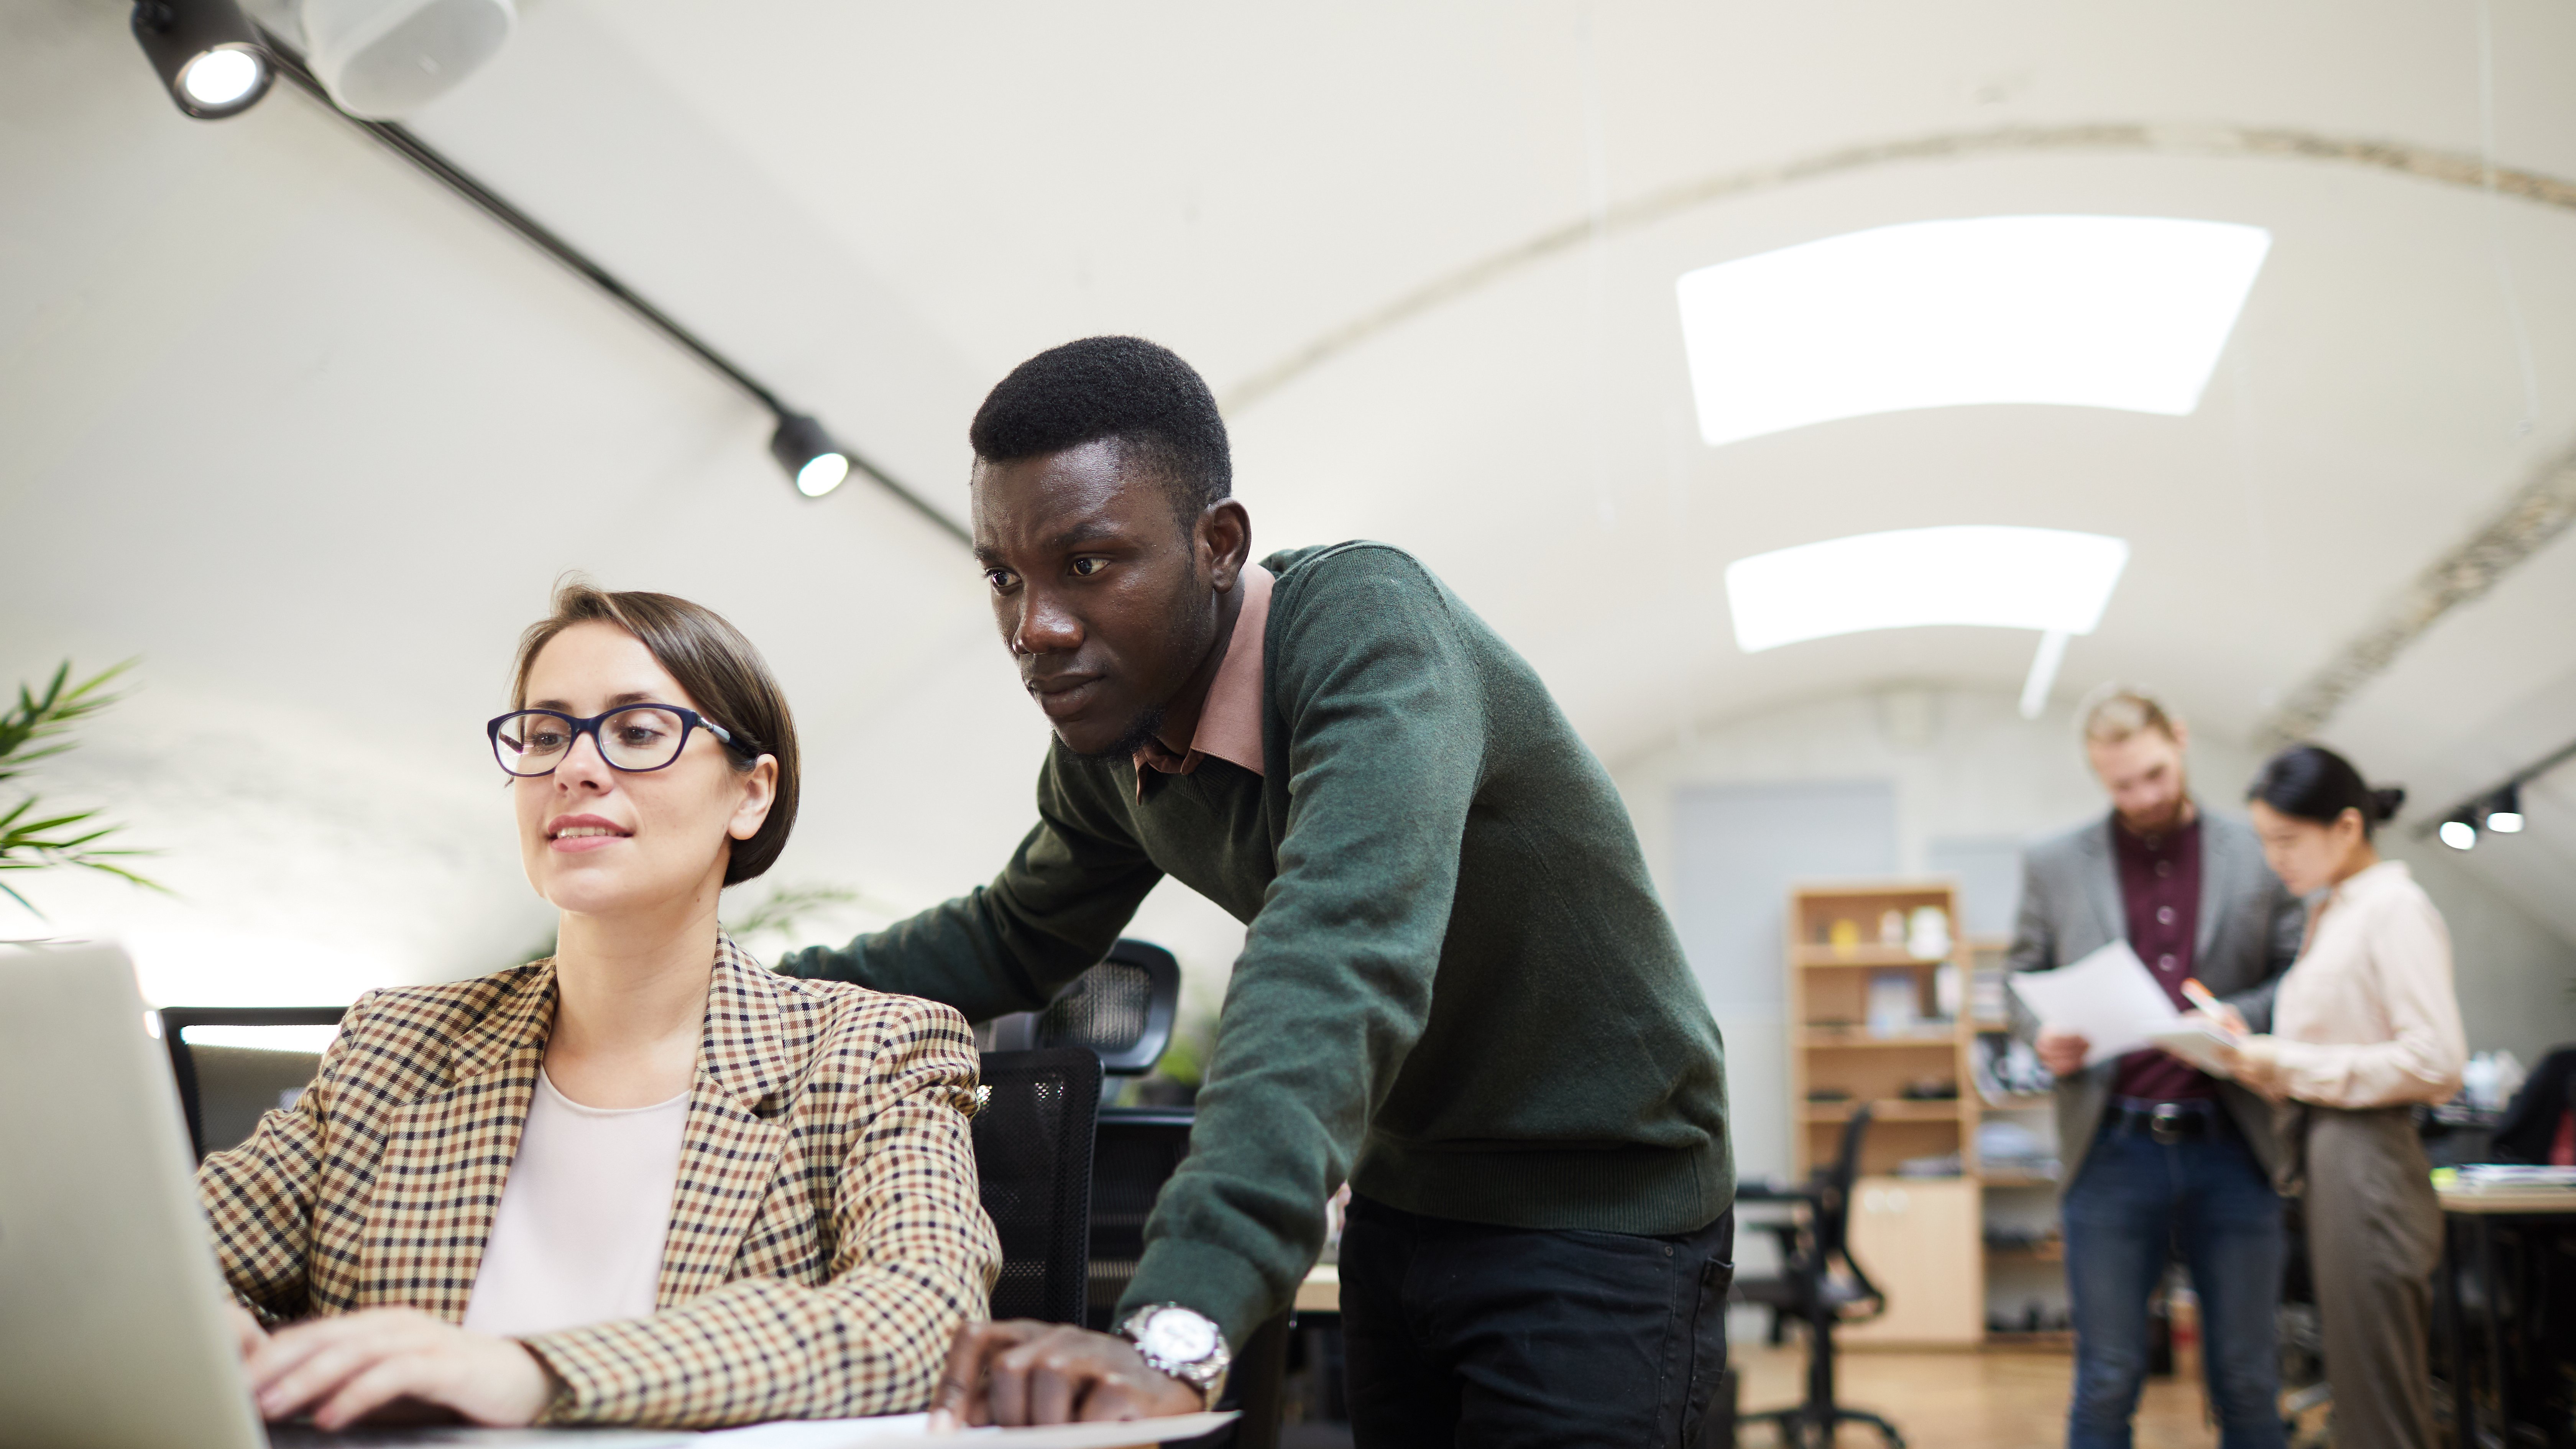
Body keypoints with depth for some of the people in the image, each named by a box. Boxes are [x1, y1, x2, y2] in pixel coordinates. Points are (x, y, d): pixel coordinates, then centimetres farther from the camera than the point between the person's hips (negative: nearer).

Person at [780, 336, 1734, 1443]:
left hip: (1600, 1215, -6)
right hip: (1403, 1200, 7)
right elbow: (1018, 940, 13)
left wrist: (1175, 1329, -56)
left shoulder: (1366, 626, -29)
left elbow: (1342, 962, -45)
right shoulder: (1107, 737, -5)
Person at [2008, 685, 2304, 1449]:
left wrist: (2238, 1019, -12)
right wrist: (2045, 1035, -9)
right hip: (2113, 1151, 0)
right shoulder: (2054, 865, 8)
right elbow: (2023, 980, 13)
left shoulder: (2258, 855, 6)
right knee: (2106, 1382, 4)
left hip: (2232, 1149, 1)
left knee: (2247, 1381, 8)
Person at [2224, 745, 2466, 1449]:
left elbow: (2436, 1063, -19)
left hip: (2365, 1165, -9)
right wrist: (2261, 1062, 3)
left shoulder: (2396, 910, -11)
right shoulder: (2329, 914, 16)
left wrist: (2290, 1066, -15)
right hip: (2322, 1162, 9)